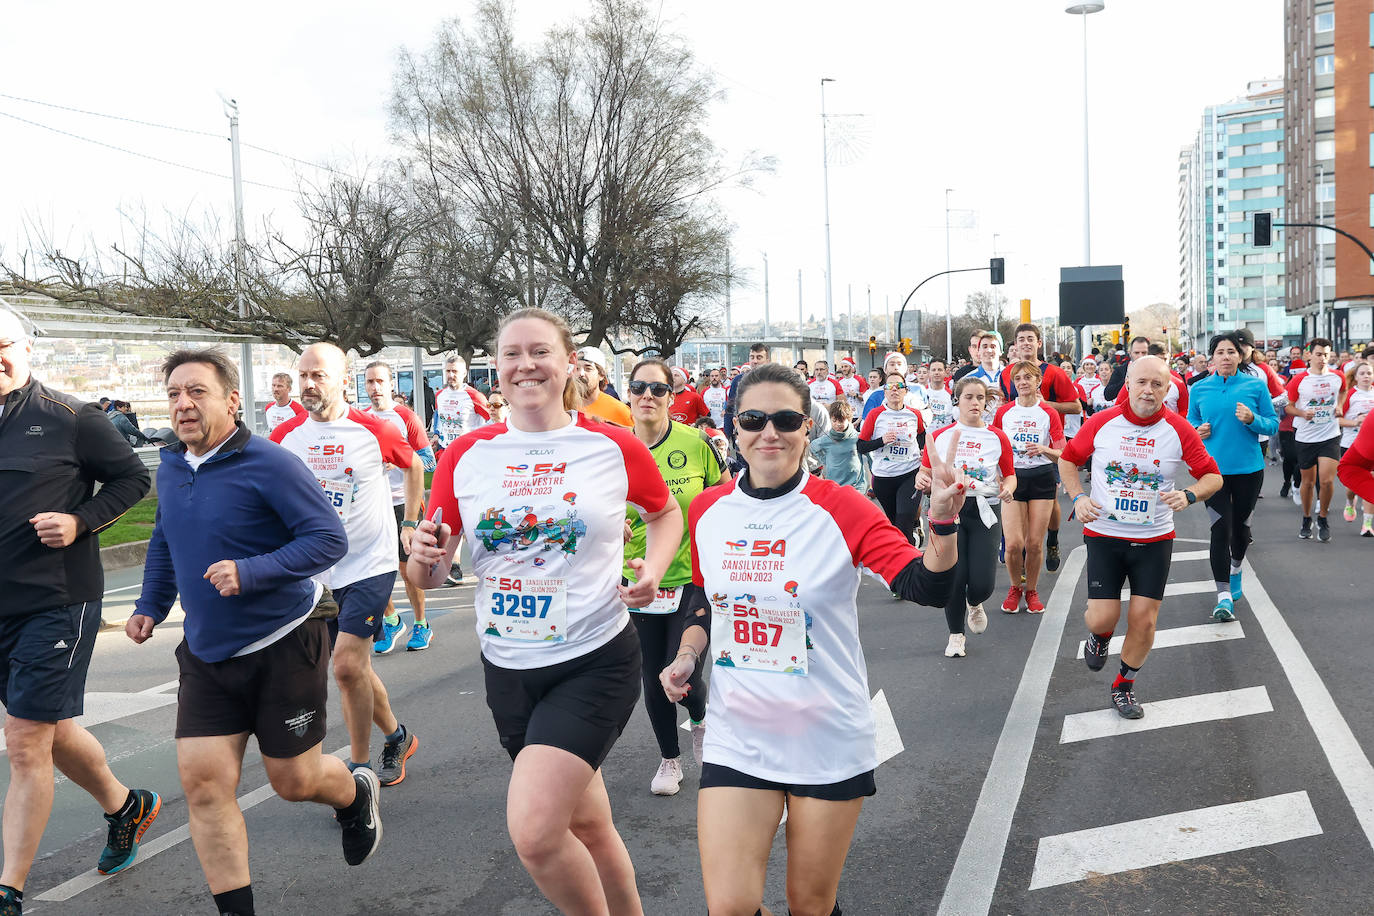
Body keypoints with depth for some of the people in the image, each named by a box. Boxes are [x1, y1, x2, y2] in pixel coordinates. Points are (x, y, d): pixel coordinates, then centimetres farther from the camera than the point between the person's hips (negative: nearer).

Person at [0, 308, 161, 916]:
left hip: (58, 602, -5)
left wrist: (82, 521, -13)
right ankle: (124, 807, 42)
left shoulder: (71, 419, -7)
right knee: (51, 732, 18)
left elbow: (133, 477, 0)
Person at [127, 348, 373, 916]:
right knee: (203, 784, -3)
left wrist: (251, 572, -29)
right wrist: (151, 606, 14)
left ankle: (356, 795, 42)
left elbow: (329, 539, -20)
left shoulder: (268, 464, -16)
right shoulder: (170, 470, 6)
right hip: (206, 656, 6)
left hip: (283, 647, -6)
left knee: (293, 781, 7)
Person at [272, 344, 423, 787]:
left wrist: (411, 523, 11)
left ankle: (359, 768, 1)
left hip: (371, 563, -4)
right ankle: (396, 736, 35)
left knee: (346, 665, -14)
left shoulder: (373, 430, -9)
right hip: (318, 568, 4)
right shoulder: (285, 436, 0)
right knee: (355, 667, 12)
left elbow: (413, 466, 10)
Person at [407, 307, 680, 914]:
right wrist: (425, 557, -19)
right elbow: (427, 579, 4)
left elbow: (666, 512, 14)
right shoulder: (466, 456, 0)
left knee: (533, 833, -17)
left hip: (595, 663, -4)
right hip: (508, 669, 4)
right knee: (587, 825, 17)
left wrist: (653, 569, -5)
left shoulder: (614, 447, -5)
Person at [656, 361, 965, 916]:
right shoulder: (708, 510, 0)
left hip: (829, 744, -2)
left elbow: (928, 588, -19)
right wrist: (687, 657, 0)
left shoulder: (841, 510, -11)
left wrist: (943, 522, -36)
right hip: (737, 740, 2)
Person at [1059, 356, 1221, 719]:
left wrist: (1188, 495, -21)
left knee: (1144, 621, 0)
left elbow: (1213, 476, 0)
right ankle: (1099, 636, 34)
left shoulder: (1179, 430, -7)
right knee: (1103, 617, -6)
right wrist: (1078, 497, -8)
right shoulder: (1101, 423, -7)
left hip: (1154, 539, 1)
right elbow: (1068, 459, 8)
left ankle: (1124, 685, 25)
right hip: (1104, 534, 0)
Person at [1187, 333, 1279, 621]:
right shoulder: (1199, 389, 2)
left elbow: (1273, 424, 1)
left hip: (1249, 468, 1)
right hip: (1213, 468, -1)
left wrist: (1252, 419, -19)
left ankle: (1235, 570, 46)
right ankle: (1224, 595, -8)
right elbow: (1191, 422, 14)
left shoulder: (1256, 386, -2)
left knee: (1240, 523, 16)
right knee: (1220, 528, -9)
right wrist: (1198, 431, -7)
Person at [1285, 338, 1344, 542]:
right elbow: (1288, 406, 2)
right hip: (1305, 437, 0)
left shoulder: (1338, 377, -1)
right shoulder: (1299, 380, -7)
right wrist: (1303, 413, -16)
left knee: (1327, 480, -12)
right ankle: (1306, 519, 28)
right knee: (1308, 482, 9)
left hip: (1330, 436, 0)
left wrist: (1339, 406, 6)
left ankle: (1323, 519, 10)